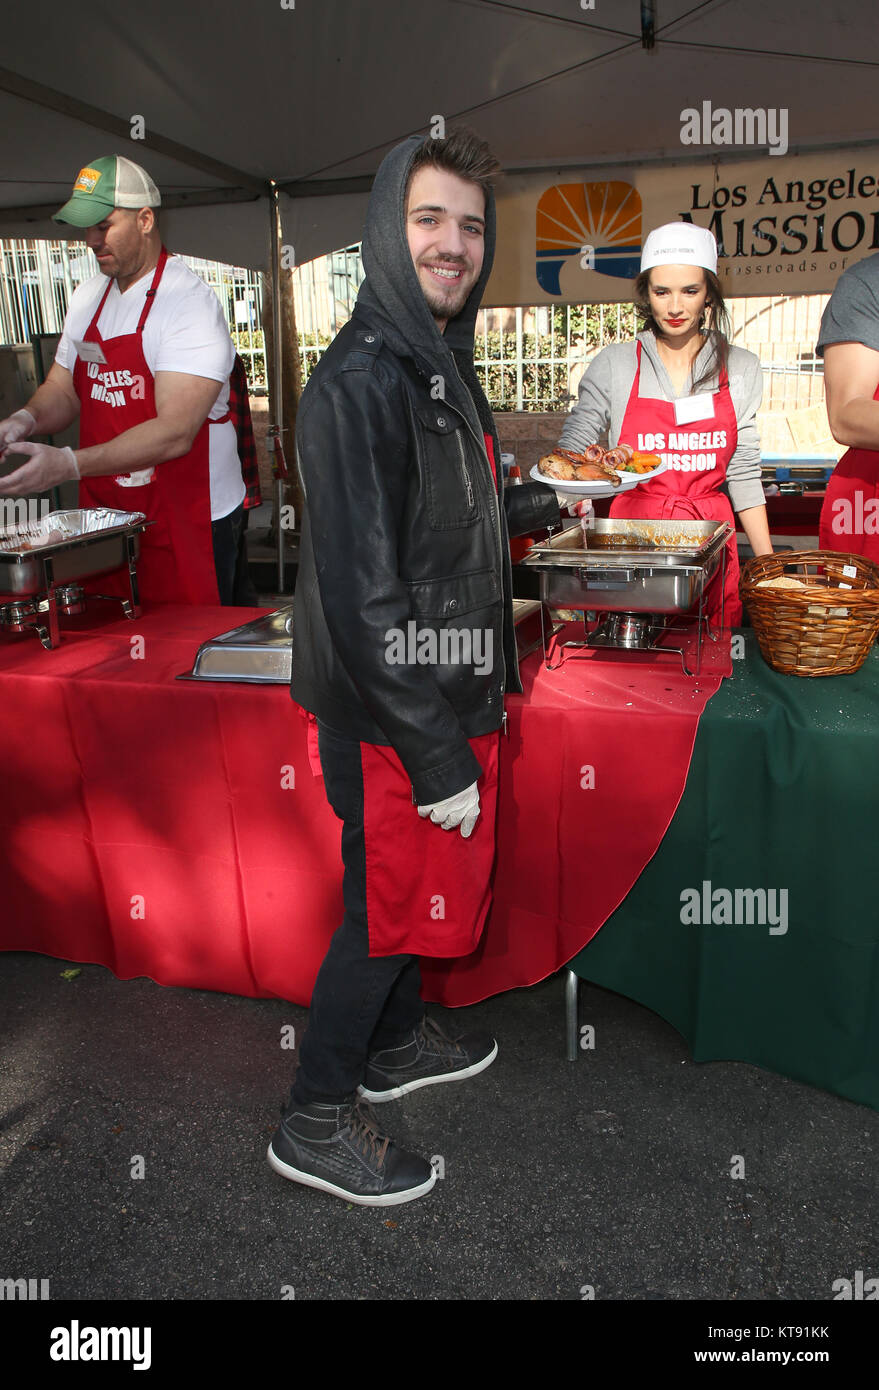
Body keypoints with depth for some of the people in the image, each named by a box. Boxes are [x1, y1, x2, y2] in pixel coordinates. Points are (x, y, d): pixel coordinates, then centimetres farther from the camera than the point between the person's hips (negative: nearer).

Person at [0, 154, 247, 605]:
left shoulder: (189, 301, -14)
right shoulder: (88, 297, 11)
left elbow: (174, 432, -23)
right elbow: (62, 390, 17)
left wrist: (68, 464, -29)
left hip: (189, 522, -6)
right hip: (105, 517, 7)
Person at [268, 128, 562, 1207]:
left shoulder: (441, 366, 11)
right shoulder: (359, 380, -21)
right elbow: (360, 594, -26)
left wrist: (529, 505, 24)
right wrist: (438, 757, -25)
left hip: (449, 695, 9)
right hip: (393, 715, -9)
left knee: (427, 882, 23)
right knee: (387, 906, 5)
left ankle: (397, 1042, 46)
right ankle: (316, 1121, 27)